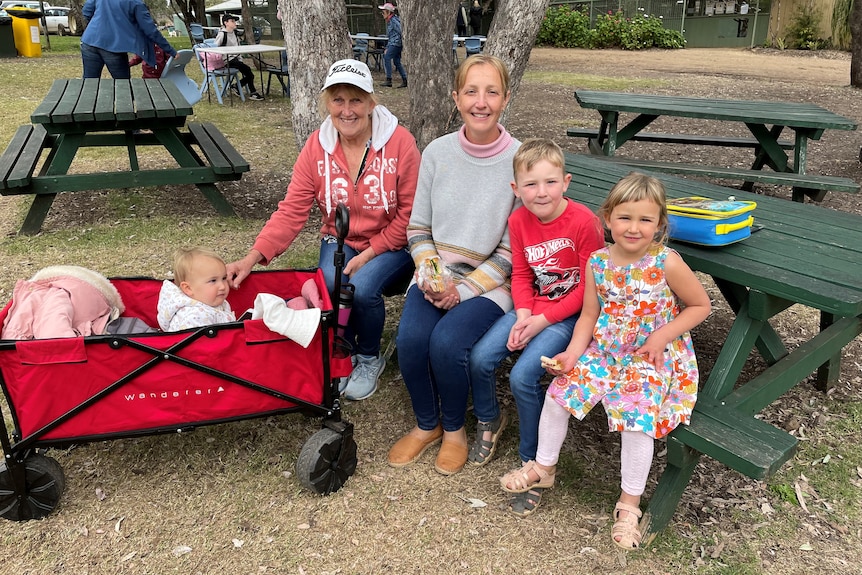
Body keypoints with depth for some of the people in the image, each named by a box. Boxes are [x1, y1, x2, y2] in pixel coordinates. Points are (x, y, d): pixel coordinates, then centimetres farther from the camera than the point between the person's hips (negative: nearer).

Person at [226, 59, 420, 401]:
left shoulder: (399, 142, -15)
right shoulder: (317, 146, -6)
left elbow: (410, 212, -13)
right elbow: (292, 210, -9)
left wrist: (369, 254, -18)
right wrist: (253, 257, -20)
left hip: (391, 244, -3)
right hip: (340, 240, 3)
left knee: (362, 287, -29)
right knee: (331, 283, -26)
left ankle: (370, 359, 3)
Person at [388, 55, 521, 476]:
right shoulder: (437, 152, 1)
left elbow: (513, 250, -9)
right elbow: (417, 227, 7)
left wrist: (464, 288, -16)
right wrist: (431, 273, -9)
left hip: (491, 281, -3)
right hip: (437, 273, 3)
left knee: (447, 341, -27)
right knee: (411, 338, -22)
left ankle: (454, 428, 6)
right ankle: (426, 425, 9)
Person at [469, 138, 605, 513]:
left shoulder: (584, 222, -20)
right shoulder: (518, 221, -2)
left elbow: (588, 287, -16)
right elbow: (521, 275, 6)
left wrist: (542, 321, -17)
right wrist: (522, 317, -11)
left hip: (569, 314, -5)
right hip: (532, 309, 6)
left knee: (523, 376, -22)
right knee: (480, 358, -11)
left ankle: (532, 461, 0)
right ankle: (489, 421, 20)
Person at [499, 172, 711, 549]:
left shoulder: (667, 263, -16)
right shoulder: (598, 262, -5)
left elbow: (700, 305, -4)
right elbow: (589, 315, 1)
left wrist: (663, 335, -15)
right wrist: (573, 353, -13)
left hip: (653, 358, -4)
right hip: (604, 351, 4)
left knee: (636, 416, -24)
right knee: (559, 390, -9)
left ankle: (629, 503, 1)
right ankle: (543, 467, 16)